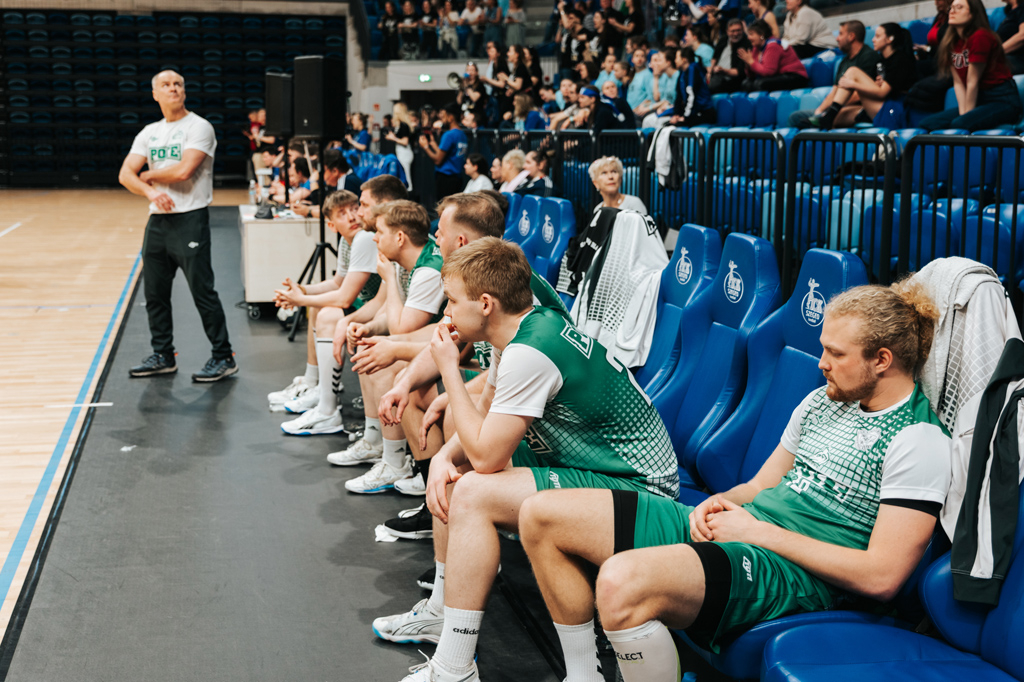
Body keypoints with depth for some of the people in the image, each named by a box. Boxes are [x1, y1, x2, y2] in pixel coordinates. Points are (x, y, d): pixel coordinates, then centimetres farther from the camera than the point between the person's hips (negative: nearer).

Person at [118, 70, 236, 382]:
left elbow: (183, 170, -19)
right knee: (154, 291, 12)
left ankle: (223, 357, 4)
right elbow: (126, 175, 5)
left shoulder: (199, 127, -7)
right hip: (158, 220, 7)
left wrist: (149, 174, -2)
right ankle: (163, 356, 24)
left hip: (190, 219, -7)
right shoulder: (149, 133, 13)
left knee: (203, 291, -6)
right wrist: (151, 192, -15)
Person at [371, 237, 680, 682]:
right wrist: (445, 455, -6)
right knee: (451, 472, 11)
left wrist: (450, 370, -15)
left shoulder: (528, 354, -26)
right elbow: (485, 415, 14)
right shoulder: (525, 328, 3)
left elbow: (486, 456, -23)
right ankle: (441, 611, 26)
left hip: (634, 489, -10)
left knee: (473, 494, -24)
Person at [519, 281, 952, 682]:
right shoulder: (823, 401, 16)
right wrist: (721, 502, -1)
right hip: (722, 531, 9)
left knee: (621, 583, -38)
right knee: (541, 516, 2)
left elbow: (882, 577, -18)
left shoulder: (920, 442, -10)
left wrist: (760, 532, -14)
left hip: (792, 575, -9)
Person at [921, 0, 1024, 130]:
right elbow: (958, 83, 3)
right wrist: (963, 113, -8)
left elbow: (972, 82, -15)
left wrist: (966, 116, -13)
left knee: (958, 124, -34)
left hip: (1002, 100, -8)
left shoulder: (980, 36, -15)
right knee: (927, 124, -10)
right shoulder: (951, 43, 8)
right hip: (980, 101, 8)